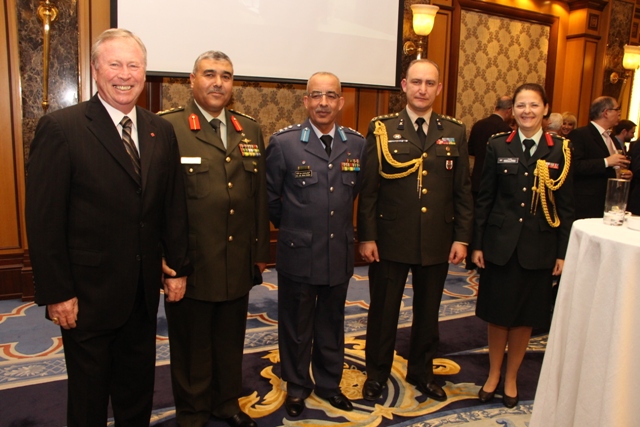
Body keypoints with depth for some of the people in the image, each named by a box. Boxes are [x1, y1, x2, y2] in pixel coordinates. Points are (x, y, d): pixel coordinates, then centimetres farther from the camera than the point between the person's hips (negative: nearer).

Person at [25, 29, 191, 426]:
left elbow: (174, 207, 6)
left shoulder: (162, 131, 3)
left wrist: (179, 267, 6)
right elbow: (44, 219, -13)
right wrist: (56, 293, -13)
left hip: (144, 291, 5)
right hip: (88, 293, -4)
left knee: (138, 389, 21)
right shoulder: (61, 128, -12)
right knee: (89, 395, 16)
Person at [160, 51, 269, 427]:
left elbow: (261, 195, 9)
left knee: (231, 341, 19)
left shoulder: (250, 130, 9)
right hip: (190, 264, -4)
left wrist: (261, 250, 9)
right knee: (192, 344, 14)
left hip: (238, 265, 5)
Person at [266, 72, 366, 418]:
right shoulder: (283, 142, -9)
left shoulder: (357, 144, 0)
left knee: (332, 325, 18)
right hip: (298, 253, -2)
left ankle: (329, 383, 39)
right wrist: (287, 225, 8)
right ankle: (297, 387, 35)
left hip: (340, 253, 3)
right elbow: (269, 196, 1)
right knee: (296, 326, 14)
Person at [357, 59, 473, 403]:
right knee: (383, 311, 11)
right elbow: (368, 189, -5)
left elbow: (463, 191, 6)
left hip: (437, 242, 3)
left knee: (428, 312, 17)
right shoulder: (382, 129, -3)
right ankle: (377, 373, 32)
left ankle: (421, 371, 38)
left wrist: (462, 238, 1)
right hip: (390, 241, -2)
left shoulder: (455, 133, 5)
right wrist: (366, 237, -9)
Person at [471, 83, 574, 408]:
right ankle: (493, 374, 31)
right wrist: (477, 244, -2)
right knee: (497, 313, 10)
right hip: (500, 243, 0)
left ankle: (511, 378, 31)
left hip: (538, 247, 0)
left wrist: (563, 252, -1)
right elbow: (484, 198, 0)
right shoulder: (497, 146, 0)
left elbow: (565, 205, 2)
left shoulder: (560, 150, 0)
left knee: (525, 316, 11)